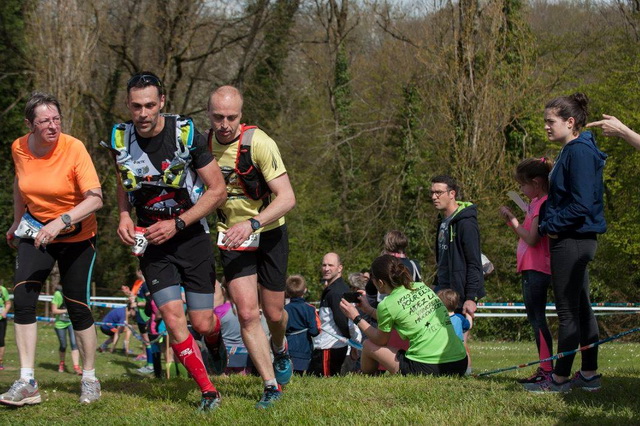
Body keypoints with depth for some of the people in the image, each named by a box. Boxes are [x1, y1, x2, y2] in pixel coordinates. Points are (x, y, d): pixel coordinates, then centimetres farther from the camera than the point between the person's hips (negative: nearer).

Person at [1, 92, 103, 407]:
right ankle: (27, 383, -10)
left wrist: (61, 222, -38)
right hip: (36, 231, 3)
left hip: (76, 236, -3)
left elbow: (95, 198, -27)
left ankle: (89, 379, 18)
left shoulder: (74, 148, -21)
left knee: (77, 306, -1)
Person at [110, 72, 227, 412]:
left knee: (202, 323, -1)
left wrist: (177, 224, -16)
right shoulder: (120, 139, -5)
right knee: (173, 317, -12)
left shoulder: (186, 134, -16)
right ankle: (207, 391, 2)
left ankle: (215, 340, 38)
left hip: (192, 236, -2)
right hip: (152, 242, 2)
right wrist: (124, 217, -2)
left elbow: (217, 190, -10)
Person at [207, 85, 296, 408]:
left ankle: (279, 348, 43)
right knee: (247, 313, -12)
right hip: (232, 237, 2)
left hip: (269, 233, -2)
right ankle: (271, 385, -2)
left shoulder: (258, 143, -22)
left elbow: (287, 197, -25)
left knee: (274, 313, 8)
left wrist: (252, 223, -36)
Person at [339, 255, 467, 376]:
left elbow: (381, 340, 12)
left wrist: (356, 318, 23)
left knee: (368, 345, 16)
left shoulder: (387, 305, -5)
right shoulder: (422, 287, 12)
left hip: (426, 369, -6)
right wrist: (369, 310, 37)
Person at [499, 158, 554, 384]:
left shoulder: (543, 204, -15)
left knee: (537, 317, -10)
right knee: (535, 317, 12)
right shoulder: (537, 202, 17)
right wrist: (511, 220, 7)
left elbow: (532, 238, -20)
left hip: (536, 269, -11)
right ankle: (545, 368, 15)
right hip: (532, 269, 11)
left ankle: (547, 370, -11)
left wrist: (513, 220, -11)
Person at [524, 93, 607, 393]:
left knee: (568, 311, -5)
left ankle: (560, 379, 0)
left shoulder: (579, 152, -17)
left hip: (573, 241, -11)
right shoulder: (571, 151, 15)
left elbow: (581, 205, -23)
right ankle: (589, 374, 20)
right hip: (574, 240, 11)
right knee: (580, 308, 14)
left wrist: (550, 225, -13)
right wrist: (548, 224, 7)